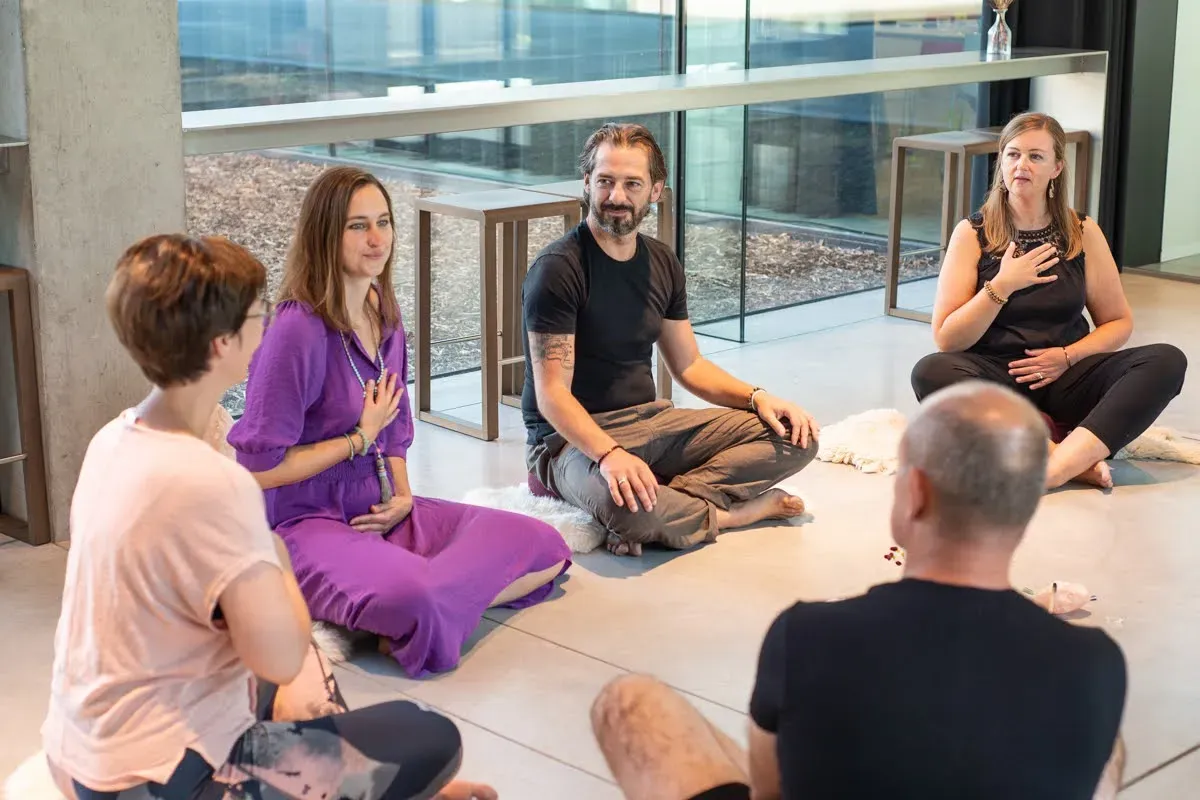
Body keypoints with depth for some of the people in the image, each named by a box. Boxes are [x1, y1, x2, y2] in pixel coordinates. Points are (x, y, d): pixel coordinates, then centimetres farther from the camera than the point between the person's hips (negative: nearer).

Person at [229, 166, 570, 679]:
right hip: (308, 522, -8)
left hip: (380, 510, 8)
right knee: (411, 600, -39)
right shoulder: (299, 329, -18)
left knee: (544, 548, -7)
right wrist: (360, 440, -9)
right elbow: (259, 468, -17)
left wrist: (402, 496, 3)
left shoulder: (383, 313, 8)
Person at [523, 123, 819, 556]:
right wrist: (609, 454, -37)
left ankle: (673, 498, -24)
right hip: (574, 438, -7)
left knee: (795, 437, -7)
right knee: (624, 501, -41)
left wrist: (757, 397, -1)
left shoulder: (661, 263, 9)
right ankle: (729, 512, -10)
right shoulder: (557, 269, -15)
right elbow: (552, 395, -20)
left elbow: (689, 365, 17)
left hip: (650, 421, 7)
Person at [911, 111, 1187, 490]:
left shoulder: (1083, 233, 6)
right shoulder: (973, 234, 0)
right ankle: (1077, 460, -32)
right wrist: (1002, 286, -15)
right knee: (930, 371, -35)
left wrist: (1068, 356, -8)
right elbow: (946, 340, -5)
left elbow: (1118, 323, 10)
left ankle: (1058, 466, -37)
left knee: (1167, 360, -22)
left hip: (1064, 379, 2)